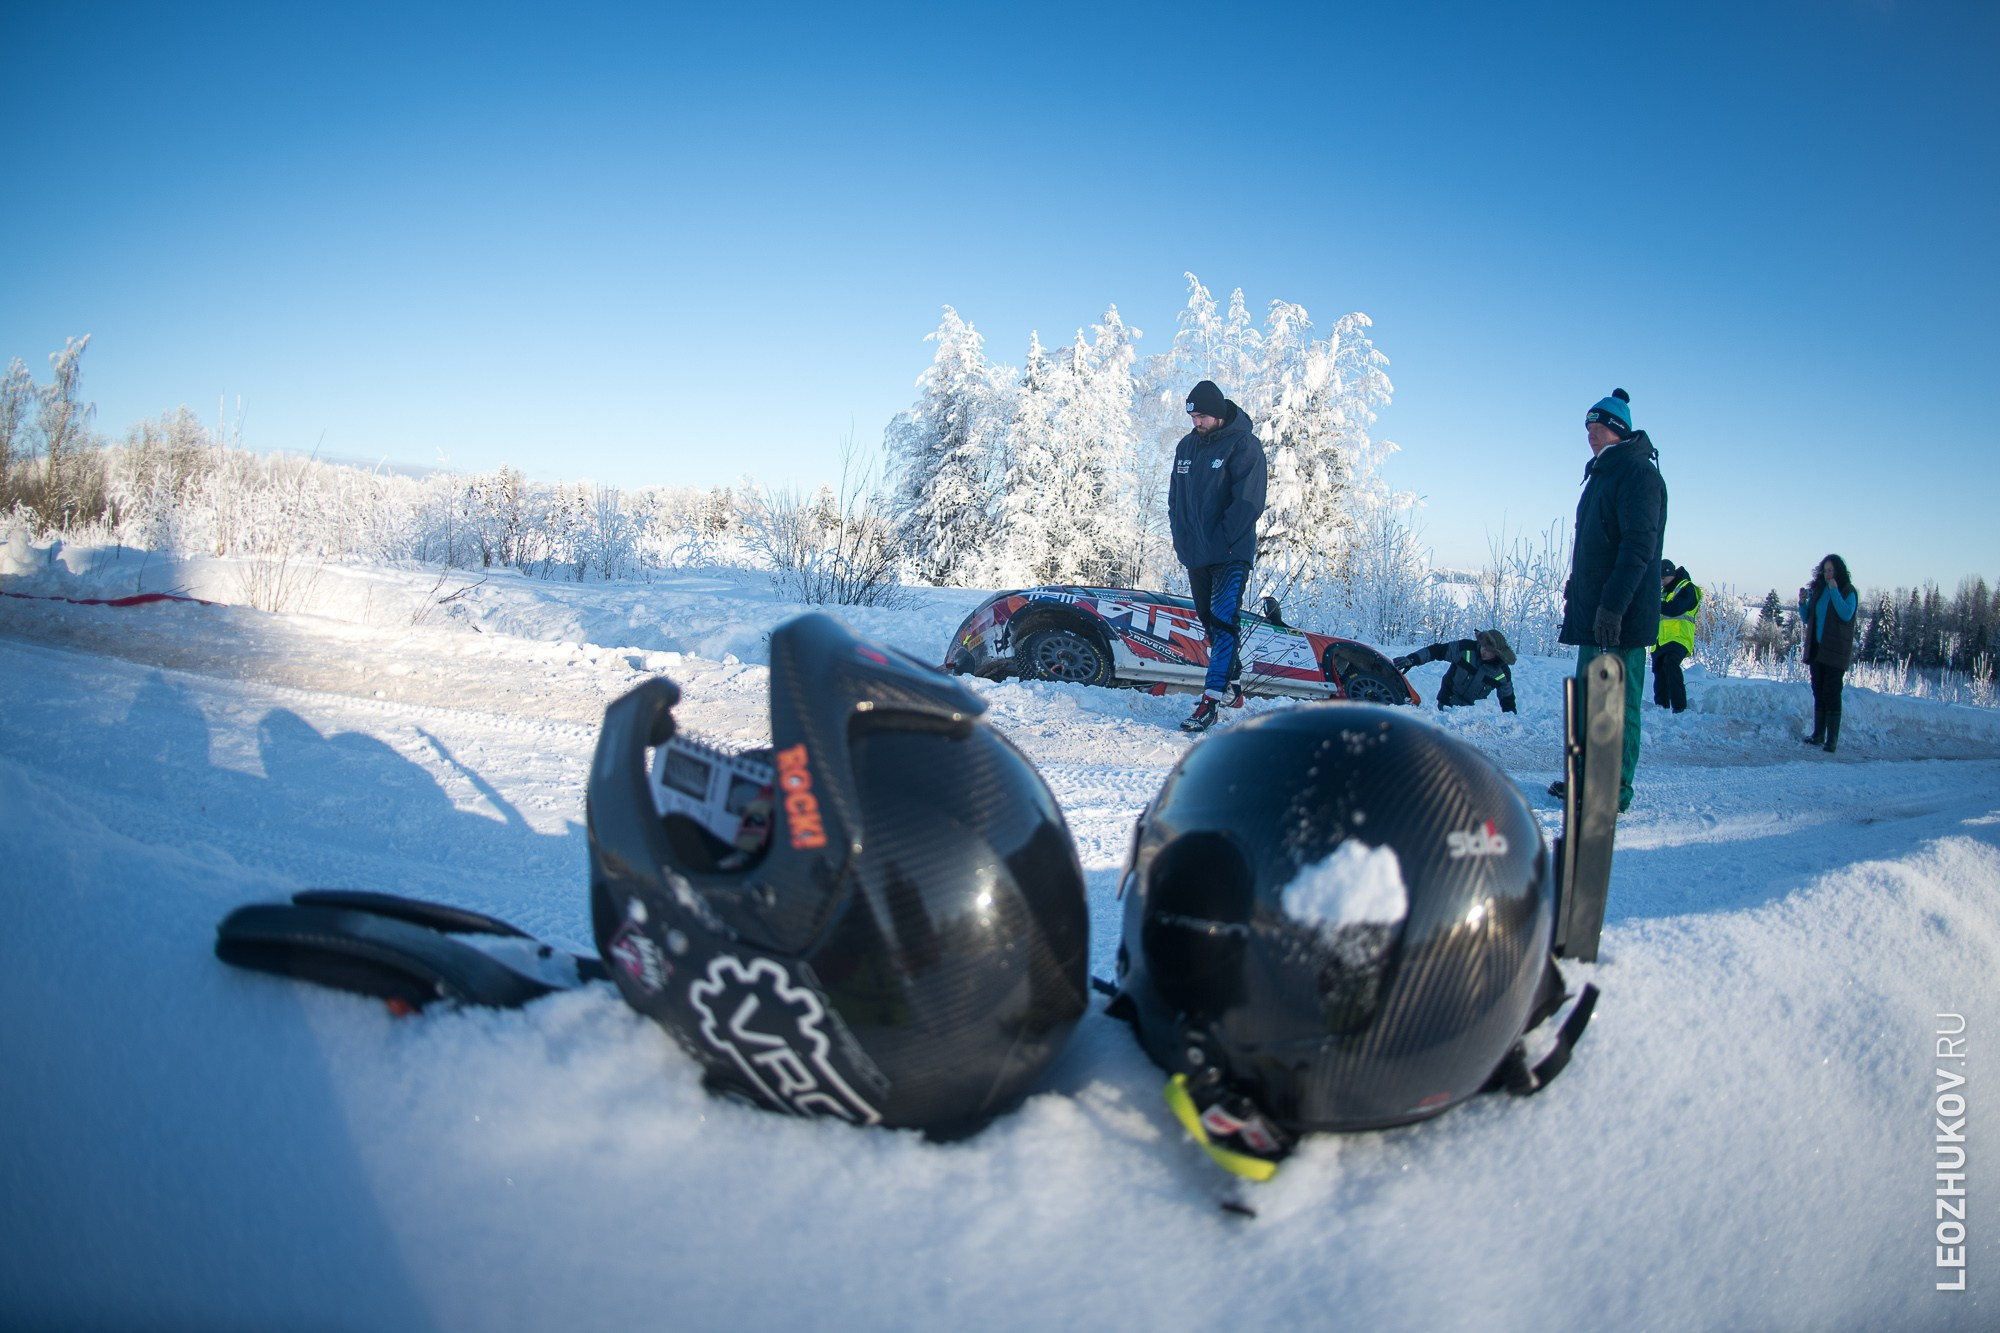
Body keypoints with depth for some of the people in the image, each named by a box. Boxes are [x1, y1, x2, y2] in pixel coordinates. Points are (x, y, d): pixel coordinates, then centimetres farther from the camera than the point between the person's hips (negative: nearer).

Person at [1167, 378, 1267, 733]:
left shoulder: (1243, 445, -7)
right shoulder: (1186, 446, 13)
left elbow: (1249, 501, -13)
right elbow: (1175, 497, 20)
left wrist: (1221, 541, -16)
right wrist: (1181, 538, 8)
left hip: (1232, 554, -7)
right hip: (1195, 555, 7)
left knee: (1223, 622, -14)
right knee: (1209, 622, 10)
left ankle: (1211, 699, -19)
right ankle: (1231, 690, 21)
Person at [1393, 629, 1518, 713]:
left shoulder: (1503, 674, -11)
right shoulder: (1466, 648, -19)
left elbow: (1507, 700, 2)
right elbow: (1436, 651, -16)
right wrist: (1412, 659, -26)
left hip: (1474, 708, 2)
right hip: (1447, 704, -2)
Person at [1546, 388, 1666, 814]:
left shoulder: (1639, 474, -10)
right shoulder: (1601, 475, 19)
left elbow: (1639, 547, -19)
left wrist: (1613, 605, -24)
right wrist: (1576, 593, 20)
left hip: (1621, 617, -10)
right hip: (1591, 611, 10)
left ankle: (1616, 791, -2)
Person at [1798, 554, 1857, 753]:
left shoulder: (1847, 591, -3)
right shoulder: (1817, 590, 11)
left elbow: (1847, 614, -20)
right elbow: (1806, 619, 16)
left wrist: (1834, 591, -19)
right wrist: (1802, 603, -2)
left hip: (1835, 652, -5)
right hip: (1816, 649, 5)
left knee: (1831, 694, -8)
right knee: (1818, 693, 8)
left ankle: (1832, 739, -6)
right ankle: (1818, 735, 13)